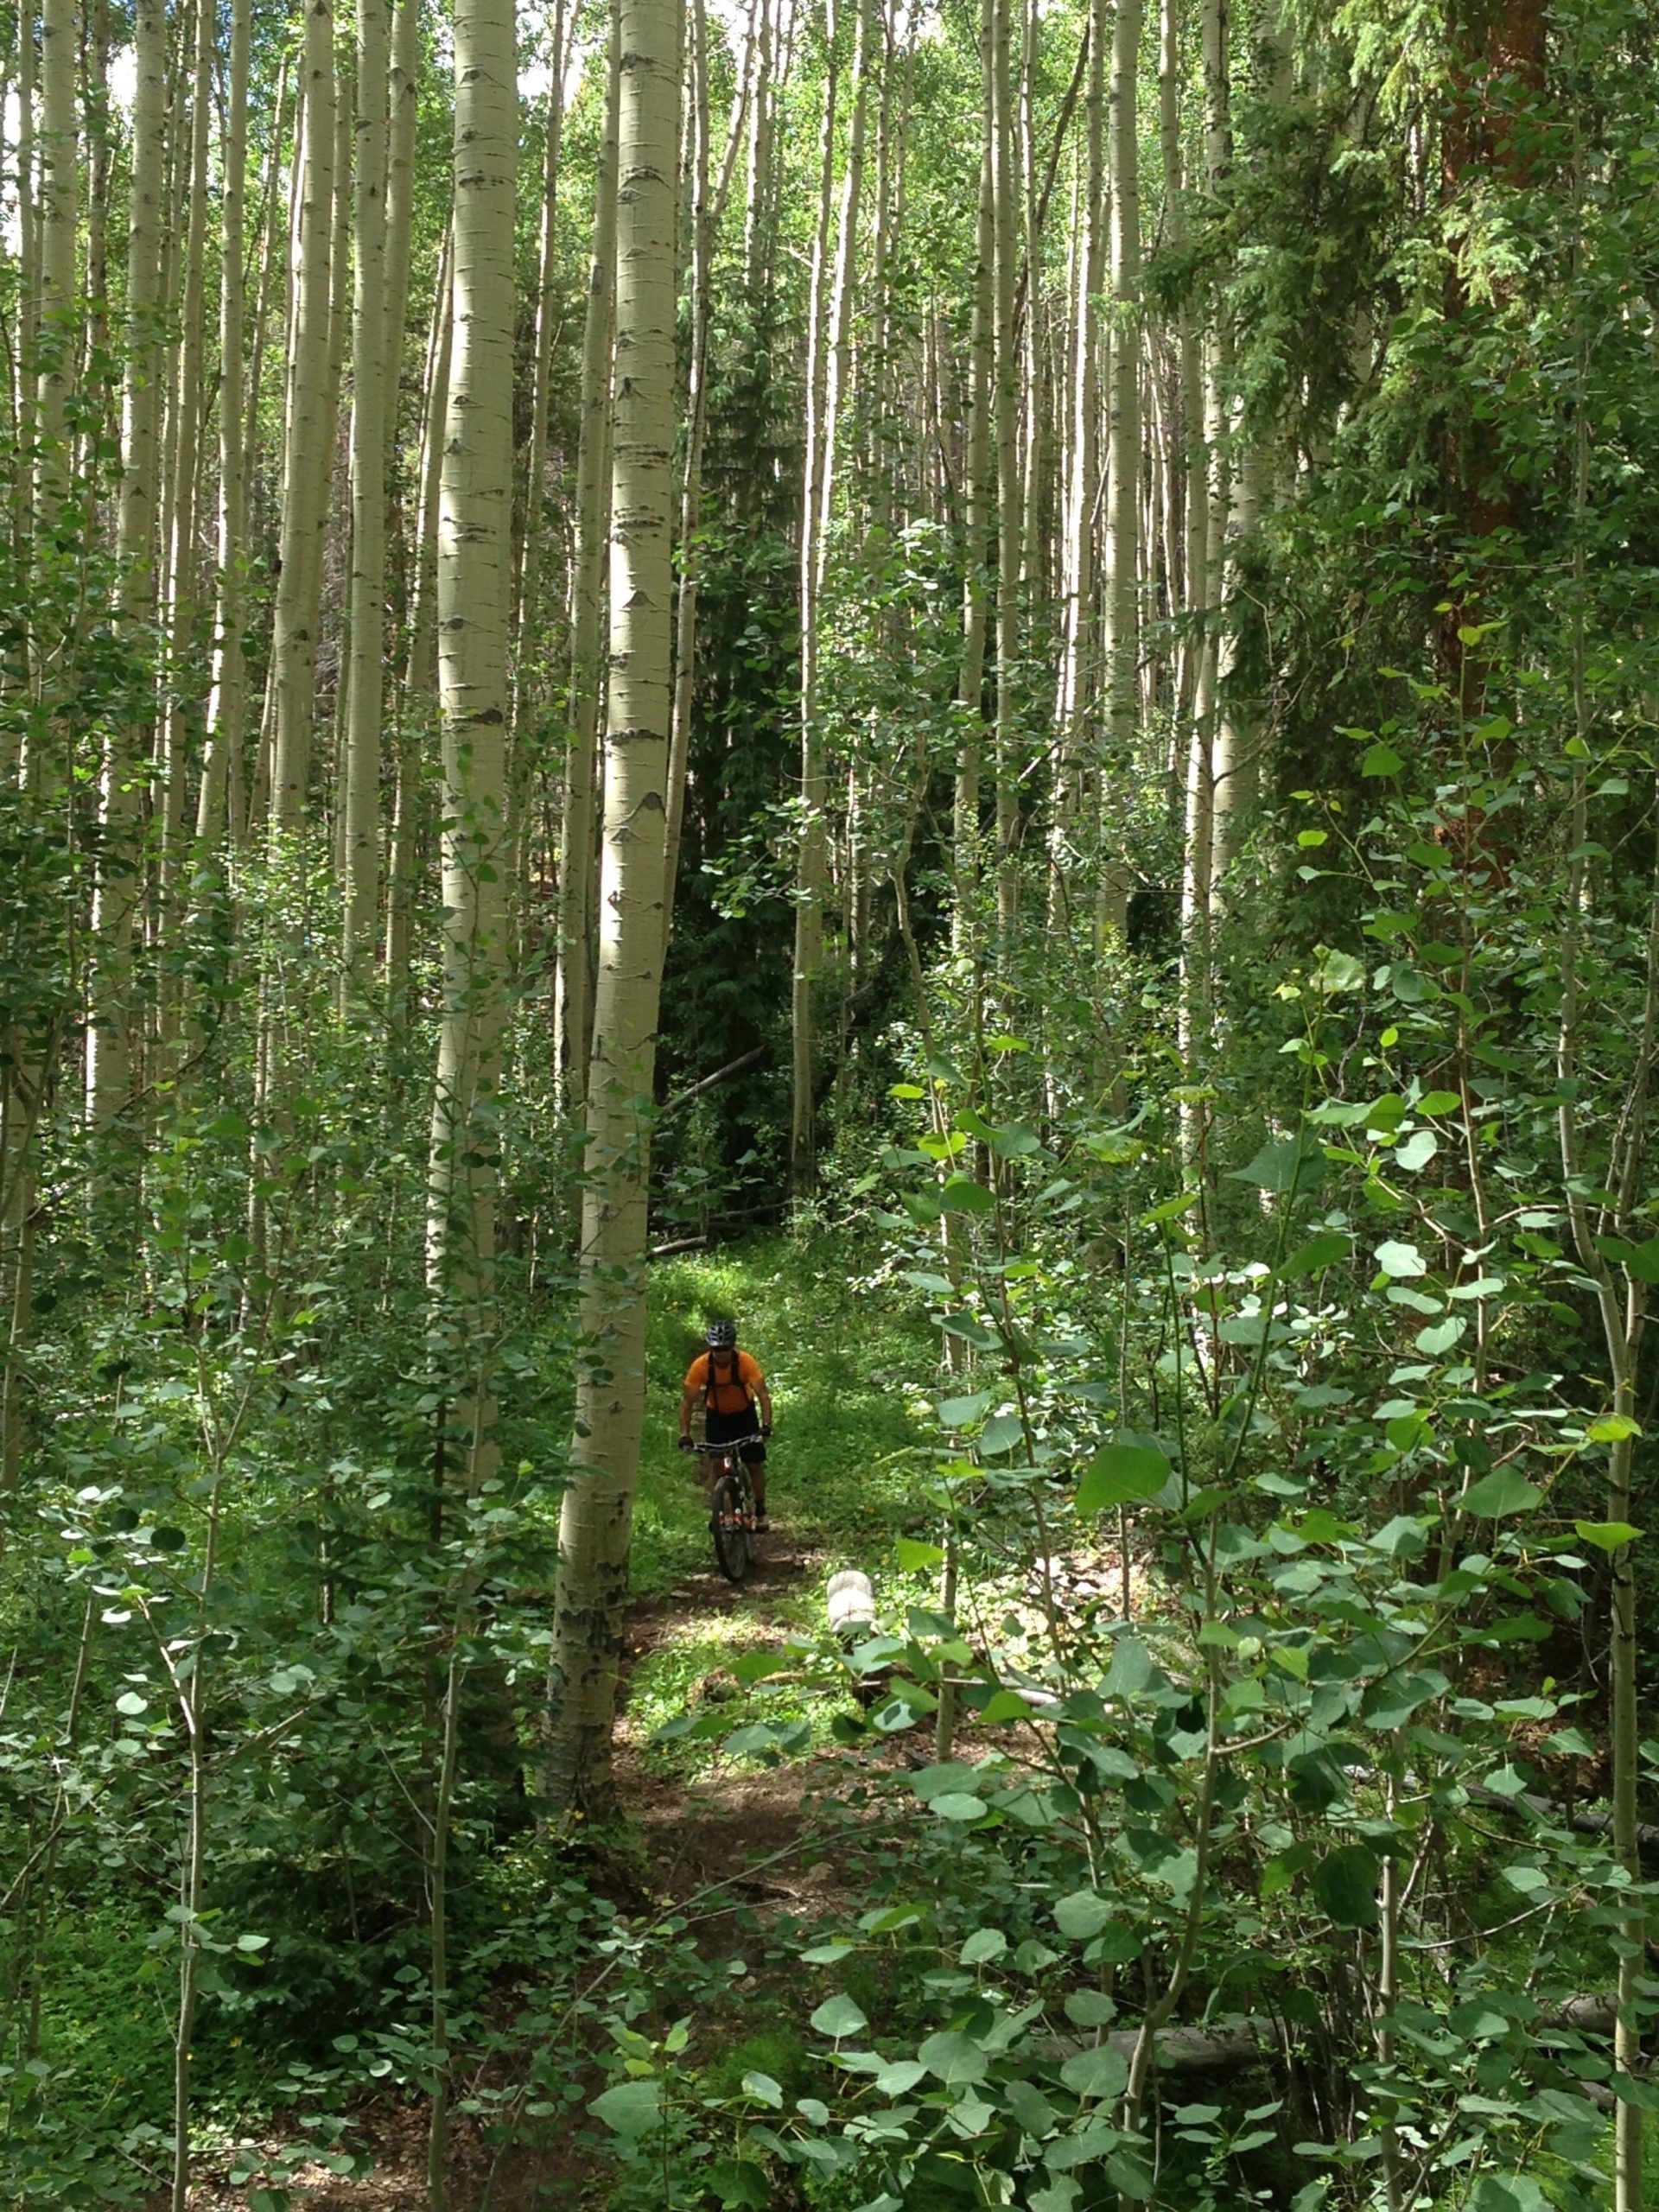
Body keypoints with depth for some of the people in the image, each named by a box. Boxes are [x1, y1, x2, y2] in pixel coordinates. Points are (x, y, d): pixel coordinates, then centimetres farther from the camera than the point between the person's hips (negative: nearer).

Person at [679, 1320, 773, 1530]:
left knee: (755, 1464, -3)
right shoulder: (700, 1366, -28)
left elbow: (763, 1395, -34)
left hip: (744, 1413, -1)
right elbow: (687, 1401, -24)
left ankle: (760, 1511, 12)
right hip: (716, 1415, 1)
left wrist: (766, 1426, -47)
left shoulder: (746, 1362, -30)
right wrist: (684, 1436, -33)